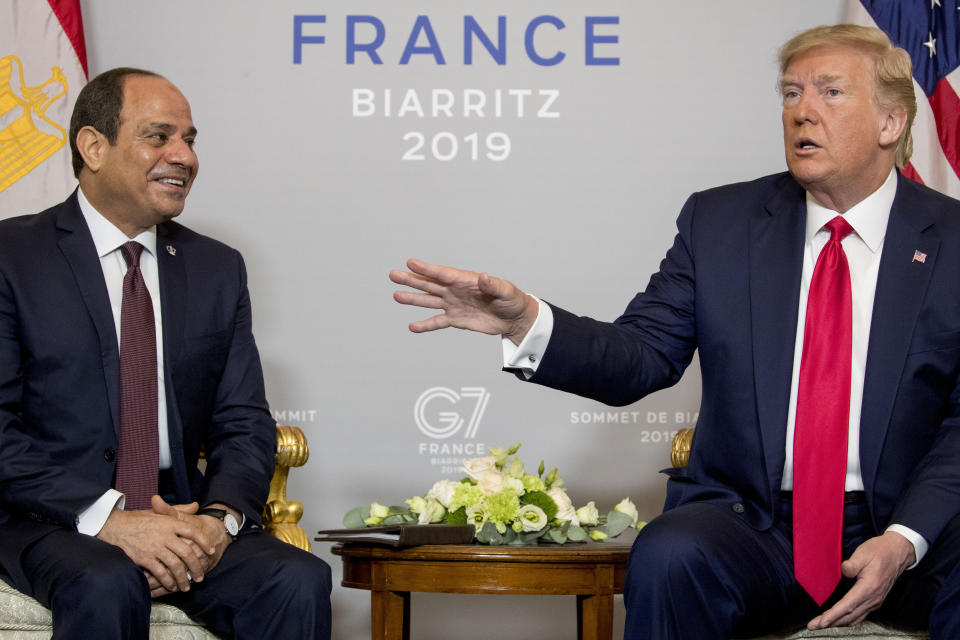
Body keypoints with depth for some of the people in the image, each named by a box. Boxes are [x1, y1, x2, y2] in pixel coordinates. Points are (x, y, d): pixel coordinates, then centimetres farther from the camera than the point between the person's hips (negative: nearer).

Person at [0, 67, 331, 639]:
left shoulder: (218, 269, 14)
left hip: (181, 513, 4)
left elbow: (244, 421, 10)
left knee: (299, 580, -23)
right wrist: (109, 518, -20)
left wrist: (221, 517, -11)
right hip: (52, 522, -4)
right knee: (108, 588, -36)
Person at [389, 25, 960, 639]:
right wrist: (526, 321, -16)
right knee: (669, 556, -31)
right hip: (754, 520, 2)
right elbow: (641, 358, 3)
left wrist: (904, 539, -17)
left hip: (906, 525, -1)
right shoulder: (719, 222, 8)